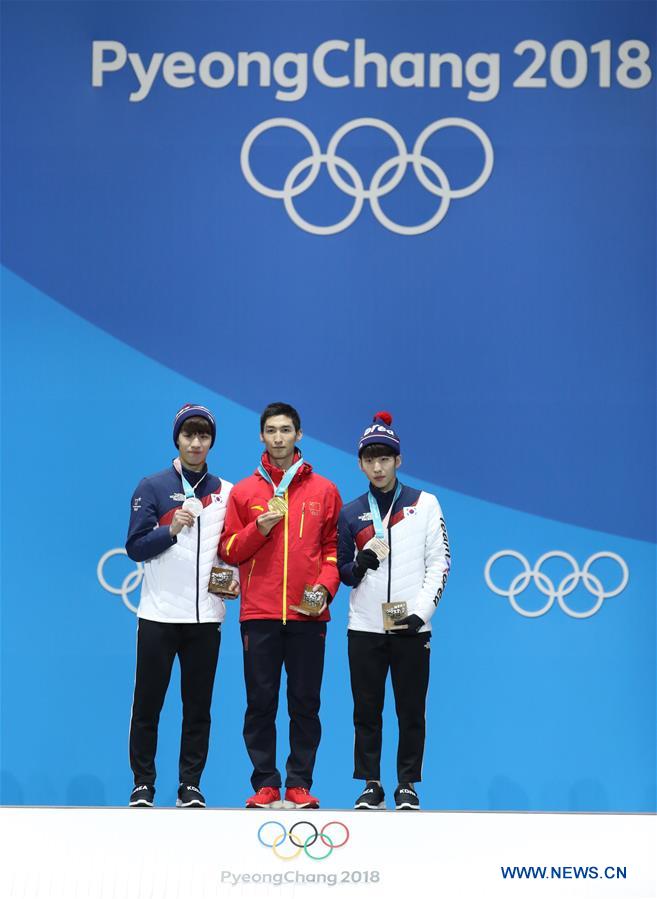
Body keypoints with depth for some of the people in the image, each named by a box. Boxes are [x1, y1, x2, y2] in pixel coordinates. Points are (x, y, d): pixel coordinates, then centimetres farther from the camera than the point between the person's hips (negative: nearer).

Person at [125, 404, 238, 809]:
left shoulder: (226, 492, 10)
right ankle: (143, 784, 12)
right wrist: (171, 530, -19)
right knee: (148, 704, 2)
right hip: (159, 613, -2)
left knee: (198, 706, 5)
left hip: (206, 615, 2)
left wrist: (236, 576, -2)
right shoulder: (152, 487, 2)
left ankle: (190, 784, 13)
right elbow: (135, 547, -4)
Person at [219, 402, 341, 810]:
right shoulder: (244, 491, 8)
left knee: (305, 702, 2)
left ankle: (300, 783, 9)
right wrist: (261, 526, -8)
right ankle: (265, 784, 8)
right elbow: (229, 550, 7)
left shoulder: (324, 490, 9)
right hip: (259, 614, 0)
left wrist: (326, 586, -5)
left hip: (308, 614, 0)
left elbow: (333, 547, 11)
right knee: (261, 702, 1)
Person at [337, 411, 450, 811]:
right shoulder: (351, 513, 10)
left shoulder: (425, 504, 4)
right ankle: (371, 785, 14)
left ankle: (408, 786, 13)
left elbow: (439, 562, 0)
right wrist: (359, 566, -10)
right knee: (367, 710, 4)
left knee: (411, 710, 2)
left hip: (411, 627, -2)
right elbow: (342, 570, 13)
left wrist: (422, 610, -10)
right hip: (365, 627, 2)